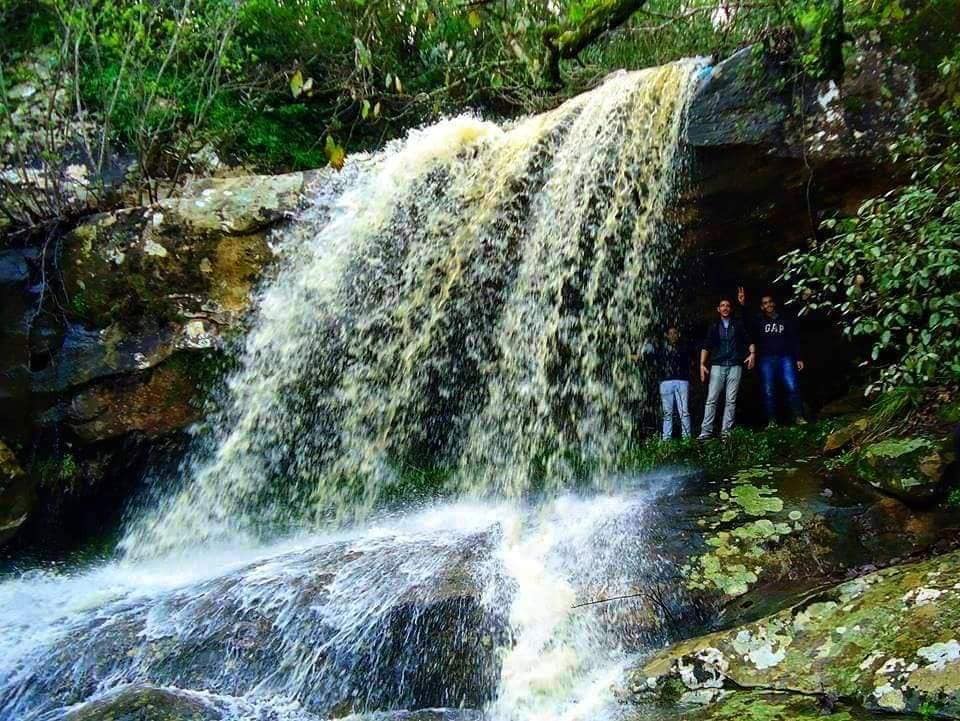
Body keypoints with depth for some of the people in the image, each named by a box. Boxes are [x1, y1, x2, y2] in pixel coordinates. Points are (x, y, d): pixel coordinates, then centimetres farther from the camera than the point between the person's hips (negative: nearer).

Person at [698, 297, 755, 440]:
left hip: (735, 365, 0)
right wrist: (702, 364, -4)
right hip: (718, 365, 0)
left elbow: (749, 341, 11)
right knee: (711, 399, -7)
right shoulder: (714, 326, 12)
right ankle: (706, 431, -9)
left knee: (731, 400, -2)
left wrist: (752, 353, -8)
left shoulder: (738, 324, 13)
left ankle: (726, 431, 0)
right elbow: (706, 346, 7)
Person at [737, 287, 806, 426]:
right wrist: (742, 305, -28)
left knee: (792, 387, -13)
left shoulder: (786, 319, 12)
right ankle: (772, 421, 3)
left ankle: (798, 417, -7)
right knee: (768, 392, -1)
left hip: (785, 358, 0)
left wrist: (798, 358, 5)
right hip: (766, 360, 0)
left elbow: (795, 340, 12)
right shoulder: (759, 320, 10)